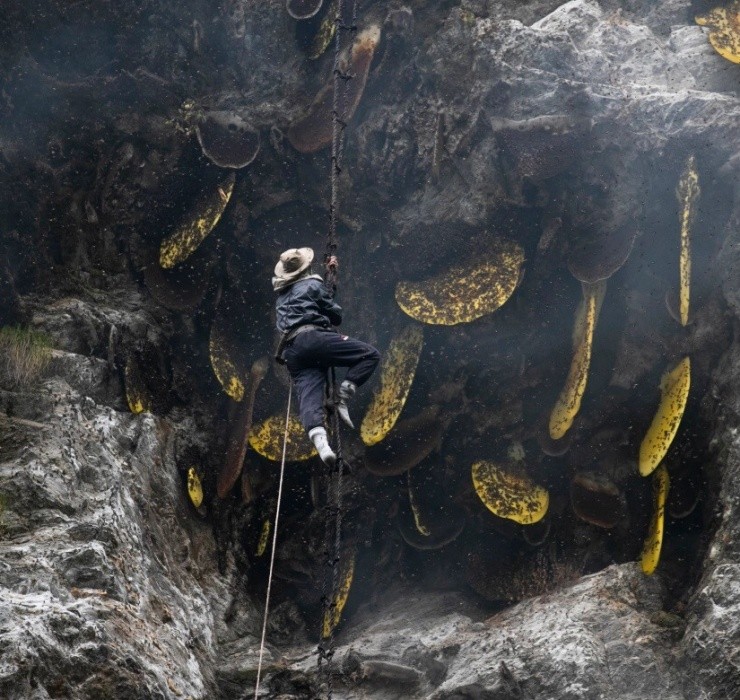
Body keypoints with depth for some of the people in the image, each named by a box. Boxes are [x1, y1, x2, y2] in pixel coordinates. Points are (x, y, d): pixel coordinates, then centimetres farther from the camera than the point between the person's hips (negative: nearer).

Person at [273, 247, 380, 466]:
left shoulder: (282, 294, 31)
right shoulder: (312, 284, 10)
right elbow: (336, 315, 14)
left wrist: (326, 271, 61)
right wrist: (334, 311, 37)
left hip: (291, 351, 6)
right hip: (313, 338, -6)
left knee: (308, 396, -16)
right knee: (370, 354, -3)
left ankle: (318, 437, -43)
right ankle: (342, 396, -17)